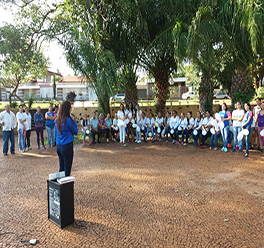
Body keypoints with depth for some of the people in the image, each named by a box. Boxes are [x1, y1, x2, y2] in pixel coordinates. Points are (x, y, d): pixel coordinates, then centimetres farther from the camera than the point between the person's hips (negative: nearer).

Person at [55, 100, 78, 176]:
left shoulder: (57, 120, 6)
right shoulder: (68, 120, -16)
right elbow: (75, 132, -5)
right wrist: (74, 120, 3)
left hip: (59, 146, 7)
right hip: (67, 146, -7)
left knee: (61, 168, 16)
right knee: (67, 169, 2)